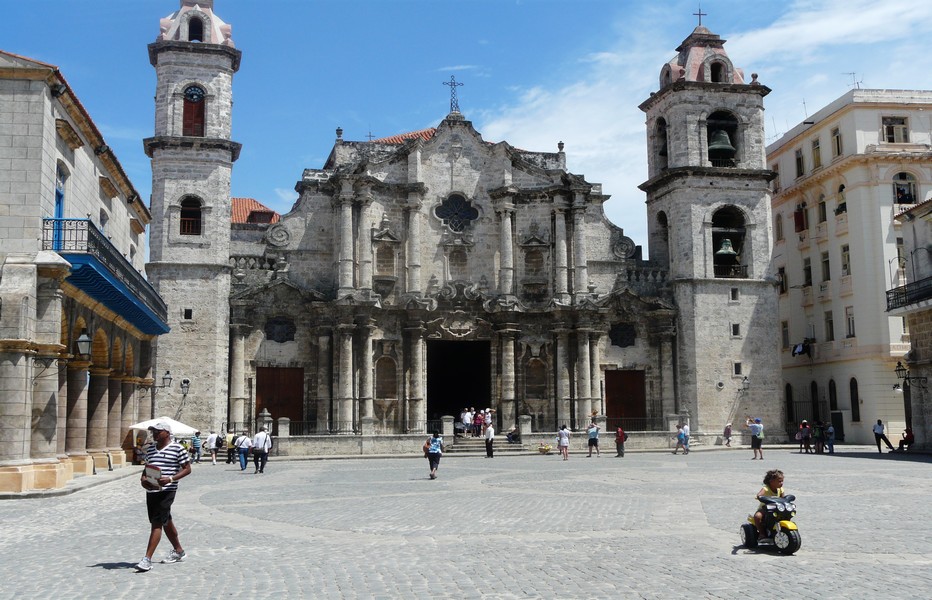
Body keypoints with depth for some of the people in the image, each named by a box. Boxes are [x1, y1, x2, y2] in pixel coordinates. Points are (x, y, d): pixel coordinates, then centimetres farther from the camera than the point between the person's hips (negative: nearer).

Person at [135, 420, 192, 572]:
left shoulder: (177, 449, -7)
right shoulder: (150, 448, 13)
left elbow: (187, 469, -6)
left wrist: (170, 479, -19)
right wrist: (143, 479, 1)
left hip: (167, 490, -7)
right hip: (151, 490, 7)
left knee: (156, 523, -11)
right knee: (166, 522, 17)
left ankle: (147, 559, -10)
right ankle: (178, 551, 34)